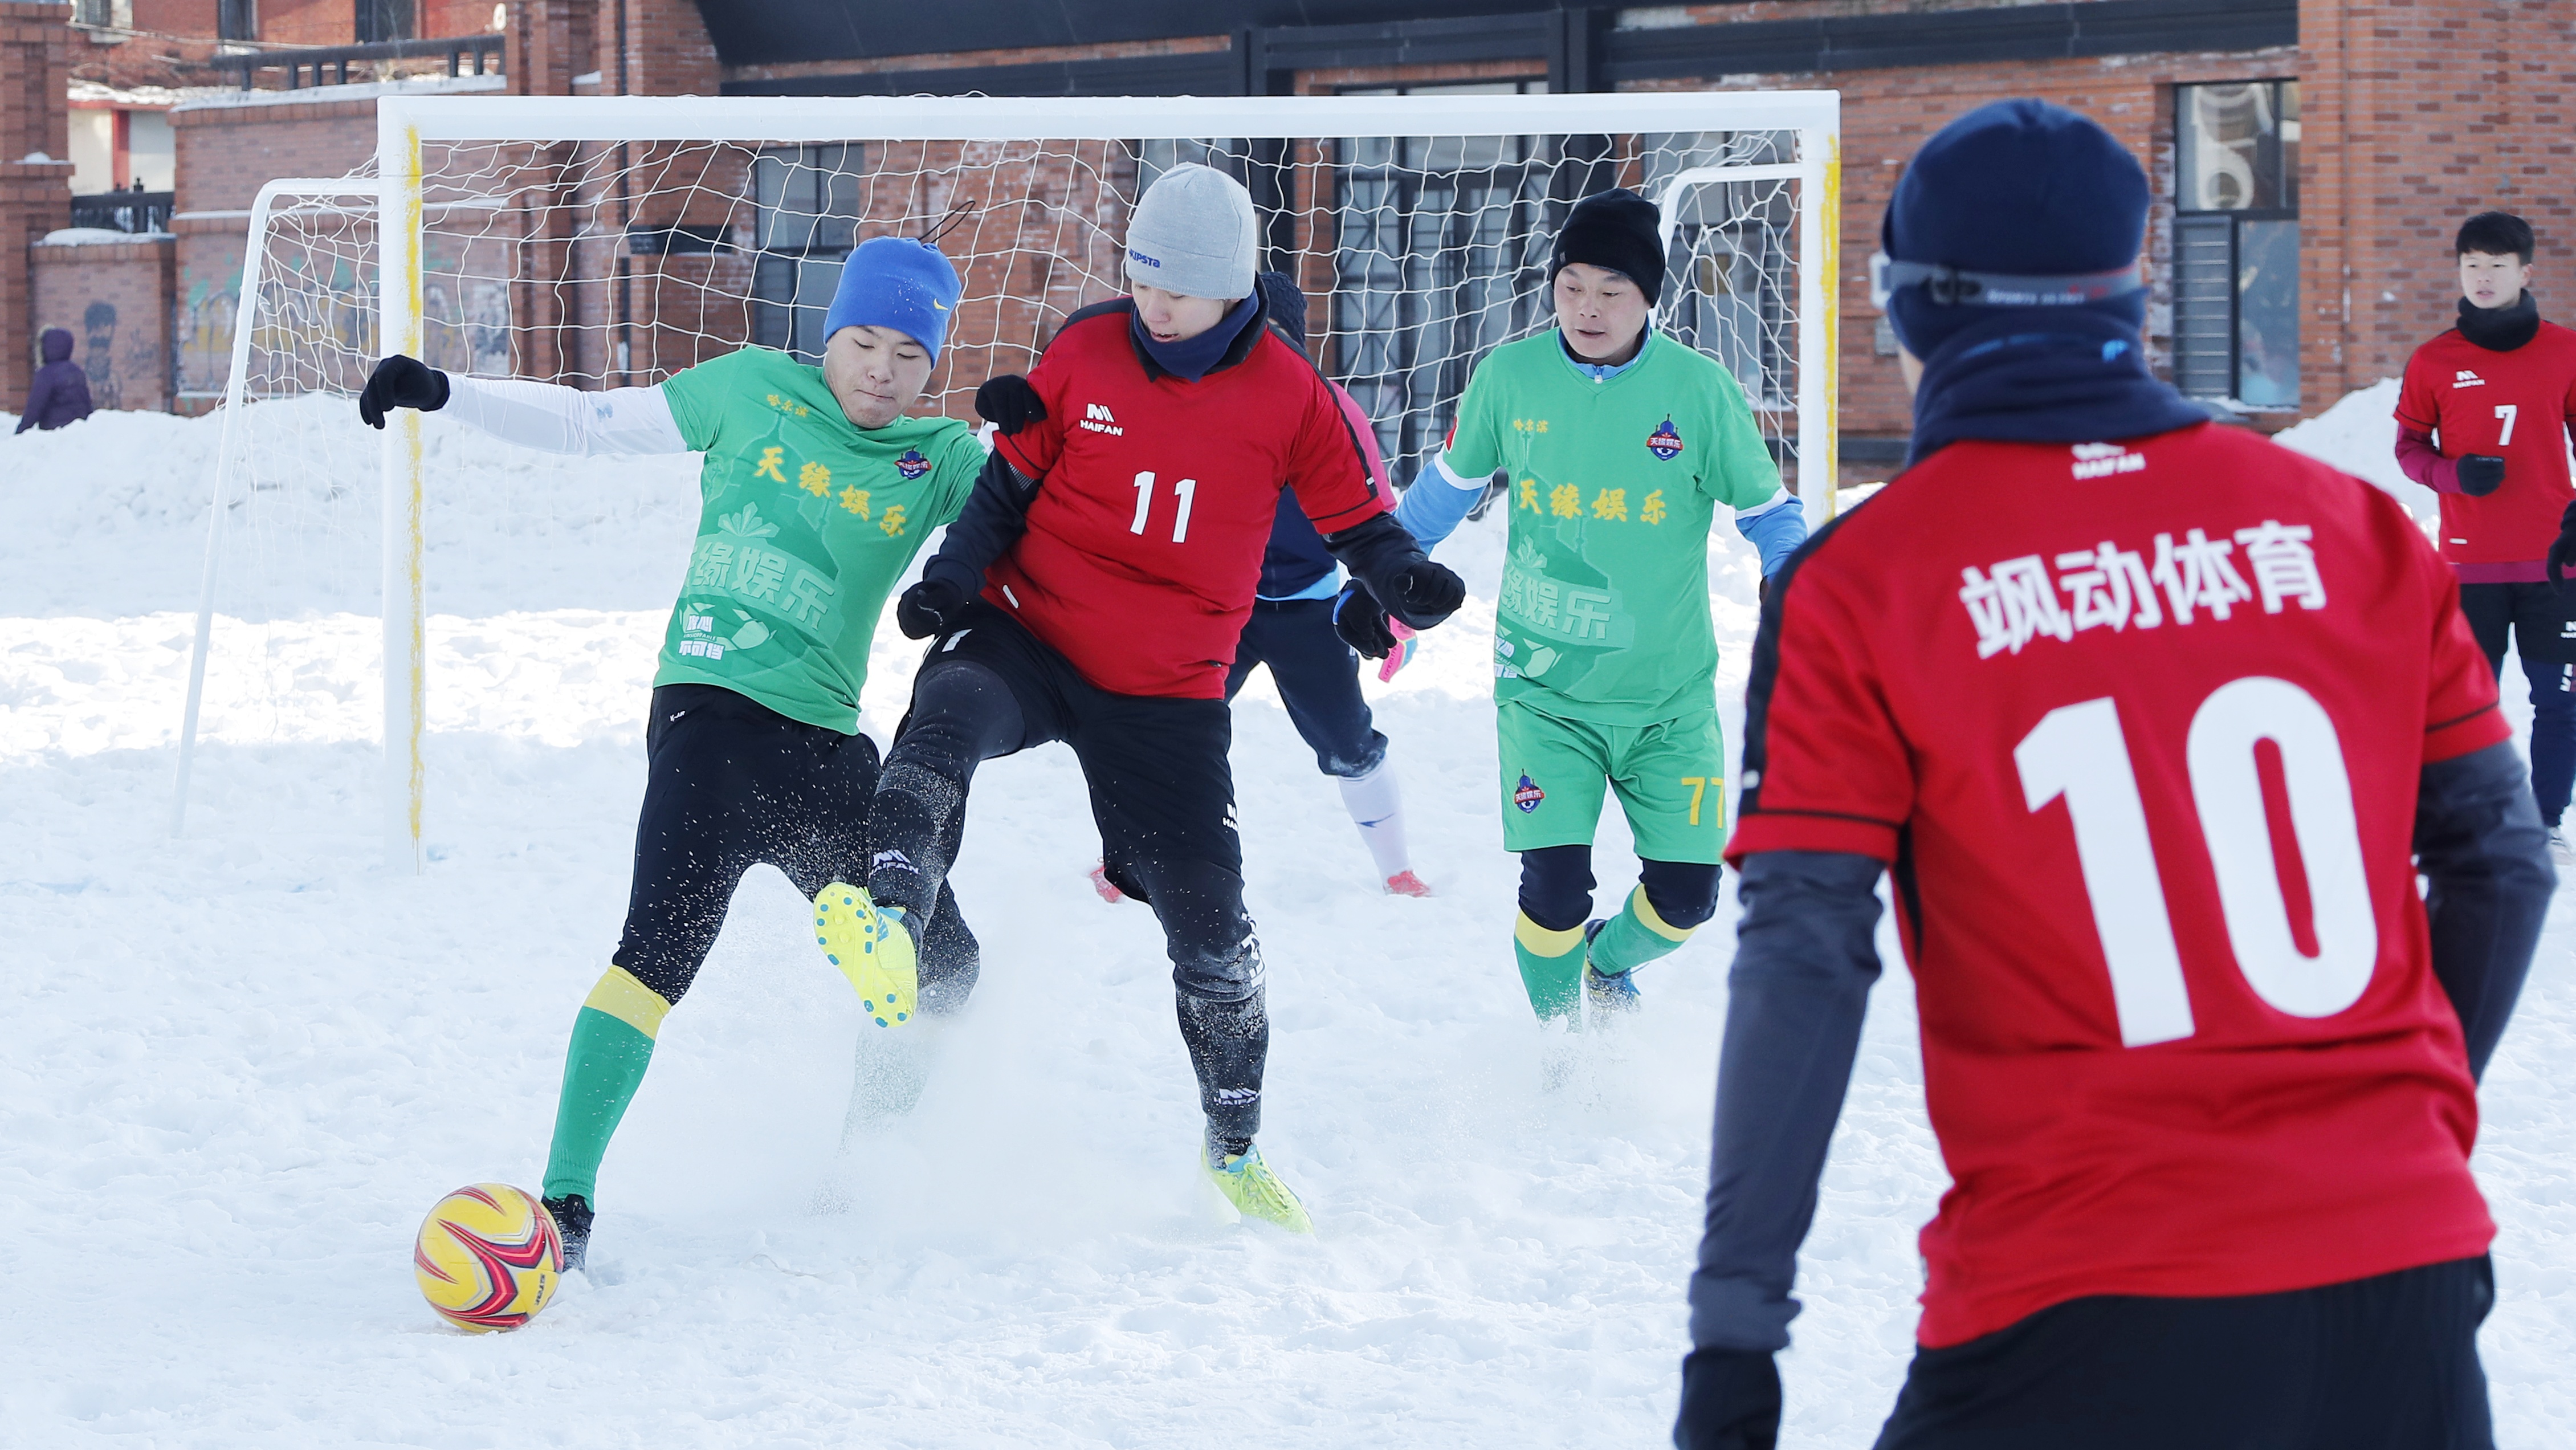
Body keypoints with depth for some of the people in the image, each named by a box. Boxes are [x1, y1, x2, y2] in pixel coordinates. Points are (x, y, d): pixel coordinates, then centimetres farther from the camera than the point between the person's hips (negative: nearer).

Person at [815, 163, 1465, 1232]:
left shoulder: (1287, 396, -5)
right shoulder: (1086, 354, -3)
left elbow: (1356, 519, 3)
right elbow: (1011, 481, 6)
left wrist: (1407, 582, -19)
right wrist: (954, 579, -10)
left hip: (1166, 698, 0)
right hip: (1031, 640, 0)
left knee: (1208, 925, 2)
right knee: (948, 715, -36)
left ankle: (1235, 1139, 23)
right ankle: (891, 921, -50)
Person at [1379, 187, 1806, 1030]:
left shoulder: (1699, 391, -9)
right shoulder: (1509, 379, -6)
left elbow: (1768, 513, 2)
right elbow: (1449, 486, 12)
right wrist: (1381, 581, 15)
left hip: (1668, 691, 1)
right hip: (1544, 684, 0)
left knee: (1686, 896, 0)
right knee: (1554, 890, -12)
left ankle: (1611, 963, 35)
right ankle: (1560, 1035, 17)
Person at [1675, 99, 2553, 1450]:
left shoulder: (1860, 588, -2)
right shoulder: (2350, 528, 7)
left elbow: (1804, 960, -6)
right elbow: (2500, 860, 12)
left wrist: (1733, 1335, -4)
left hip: (2084, 1326, -3)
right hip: (2401, 1287, 3)